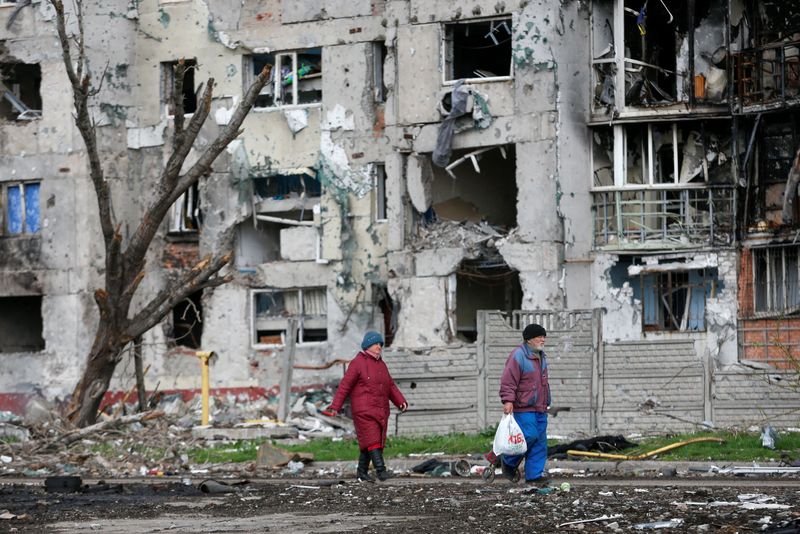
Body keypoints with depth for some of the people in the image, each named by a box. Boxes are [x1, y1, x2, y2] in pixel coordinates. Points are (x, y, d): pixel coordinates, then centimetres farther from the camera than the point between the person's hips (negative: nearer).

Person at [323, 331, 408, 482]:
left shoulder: (381, 364, 17)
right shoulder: (357, 363, -6)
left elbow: (390, 386, 15)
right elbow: (345, 386, -10)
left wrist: (401, 402, 0)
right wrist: (335, 407, -16)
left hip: (380, 411, 7)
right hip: (364, 411, -7)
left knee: (372, 442, 8)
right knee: (372, 440, -15)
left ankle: (362, 472, 15)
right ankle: (380, 470, -24)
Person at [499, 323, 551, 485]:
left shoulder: (541, 356, 17)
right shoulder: (518, 356, -12)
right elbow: (508, 381, -17)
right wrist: (508, 400, -25)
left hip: (540, 408, 9)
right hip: (524, 408, -9)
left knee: (540, 441, 4)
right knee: (529, 436, -14)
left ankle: (535, 474, 8)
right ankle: (509, 463, 8)